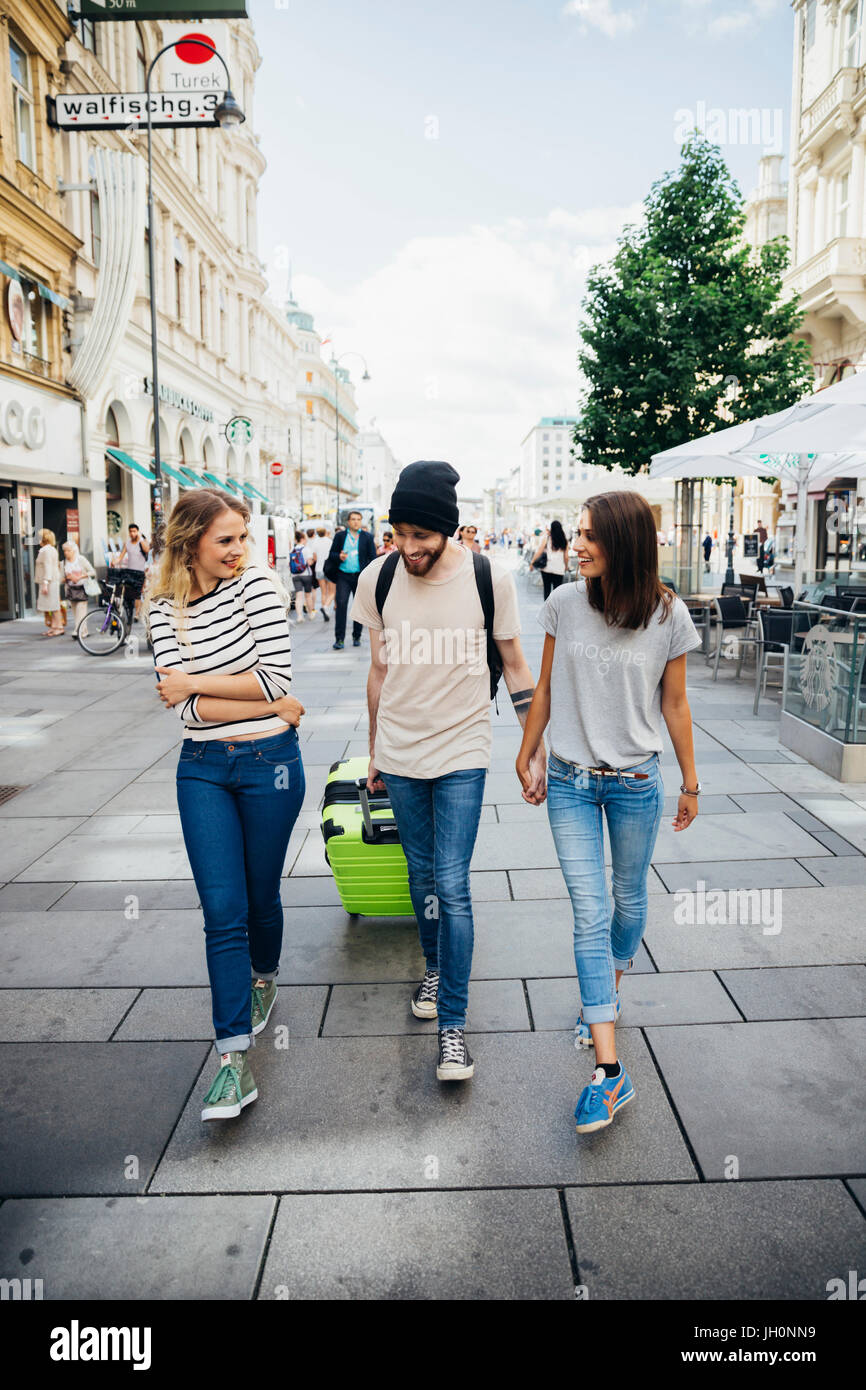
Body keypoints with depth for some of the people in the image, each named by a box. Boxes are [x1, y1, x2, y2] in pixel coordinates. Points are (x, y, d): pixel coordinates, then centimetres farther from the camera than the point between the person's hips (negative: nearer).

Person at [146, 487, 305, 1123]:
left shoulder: (256, 583, -7)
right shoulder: (165, 609, 0)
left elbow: (277, 676, -15)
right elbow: (187, 708, -9)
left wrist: (192, 681, -12)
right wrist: (272, 708, -14)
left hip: (269, 763, -2)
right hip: (202, 768, 2)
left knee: (260, 896, 13)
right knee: (222, 911, -2)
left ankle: (265, 976, 45)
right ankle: (235, 1057, 3)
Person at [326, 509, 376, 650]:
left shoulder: (367, 537, 6)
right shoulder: (340, 535, 7)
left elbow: (373, 558, 5)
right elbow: (332, 554, 10)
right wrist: (339, 557, -13)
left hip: (361, 576, 1)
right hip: (343, 575, 0)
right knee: (341, 604, -11)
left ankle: (356, 637, 19)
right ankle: (339, 638, -9)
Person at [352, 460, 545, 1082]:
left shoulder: (490, 578, -10)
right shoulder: (379, 578, -3)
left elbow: (516, 668, 1)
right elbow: (380, 670, 9)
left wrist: (536, 750, 1)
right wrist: (374, 752, 15)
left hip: (462, 755, -3)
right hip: (400, 753, 3)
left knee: (452, 886, -7)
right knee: (422, 875, 16)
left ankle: (453, 1024, 3)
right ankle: (436, 968, 40)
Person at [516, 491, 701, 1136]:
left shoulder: (668, 616, -8)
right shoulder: (565, 603, -5)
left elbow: (674, 704, 2)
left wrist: (691, 781, 8)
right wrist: (526, 756, 14)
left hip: (636, 782, 0)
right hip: (570, 781, 1)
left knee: (629, 900, 17)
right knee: (590, 915, -4)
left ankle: (611, 986, 49)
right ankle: (609, 1071, 0)